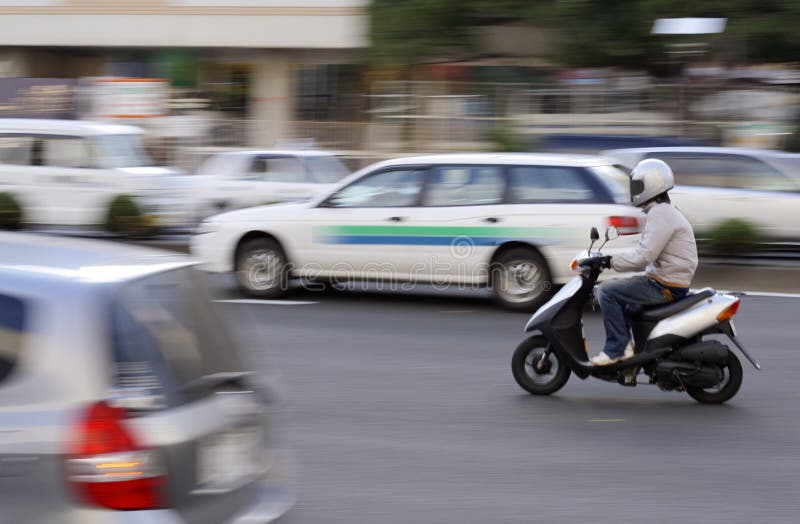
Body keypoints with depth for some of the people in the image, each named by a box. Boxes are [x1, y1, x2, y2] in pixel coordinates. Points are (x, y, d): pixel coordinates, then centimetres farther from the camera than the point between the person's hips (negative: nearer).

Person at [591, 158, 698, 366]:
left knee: (607, 291, -14)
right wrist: (614, 258, 15)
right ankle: (623, 342, 15)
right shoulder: (662, 211, 18)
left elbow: (644, 256, -24)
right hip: (665, 281, 11)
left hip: (665, 286, -11)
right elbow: (646, 251, 23)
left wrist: (610, 261, -17)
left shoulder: (660, 214, -17)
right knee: (616, 288, 22)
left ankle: (616, 348, -13)